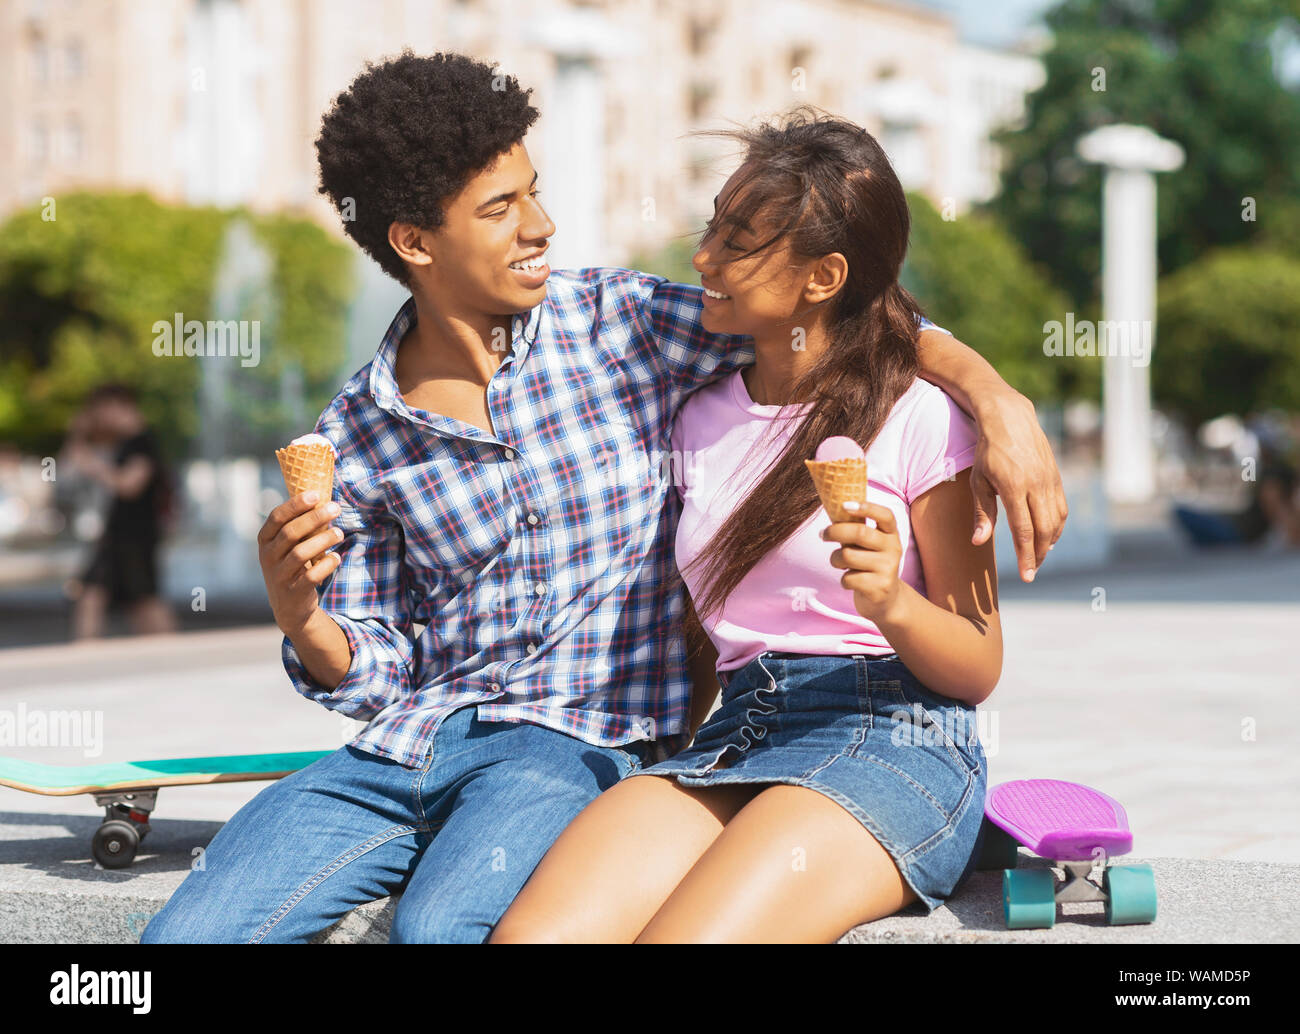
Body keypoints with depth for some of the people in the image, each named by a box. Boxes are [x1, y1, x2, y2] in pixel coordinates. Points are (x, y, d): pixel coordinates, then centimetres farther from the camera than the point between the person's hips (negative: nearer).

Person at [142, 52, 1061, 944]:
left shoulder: (621, 323, 0)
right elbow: (378, 669, 8)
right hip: (409, 741, 3)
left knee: (440, 926, -32)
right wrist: (300, 617, -14)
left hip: (584, 743, -3)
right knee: (188, 933, -13)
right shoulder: (356, 437, 4)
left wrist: (996, 397, -19)